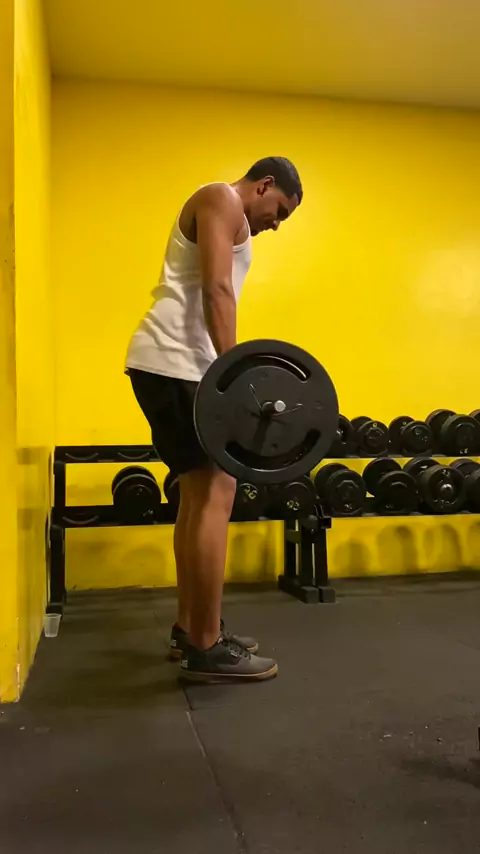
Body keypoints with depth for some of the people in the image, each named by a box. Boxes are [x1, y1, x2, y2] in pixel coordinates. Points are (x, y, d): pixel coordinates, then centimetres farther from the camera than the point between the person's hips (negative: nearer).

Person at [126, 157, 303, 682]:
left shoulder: (229, 219, 30)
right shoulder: (221, 200, -1)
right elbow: (215, 291, -16)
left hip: (177, 363, 11)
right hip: (175, 362, -11)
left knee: (198, 492, 11)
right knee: (216, 492, -12)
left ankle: (190, 629, 18)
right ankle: (207, 648, -5)